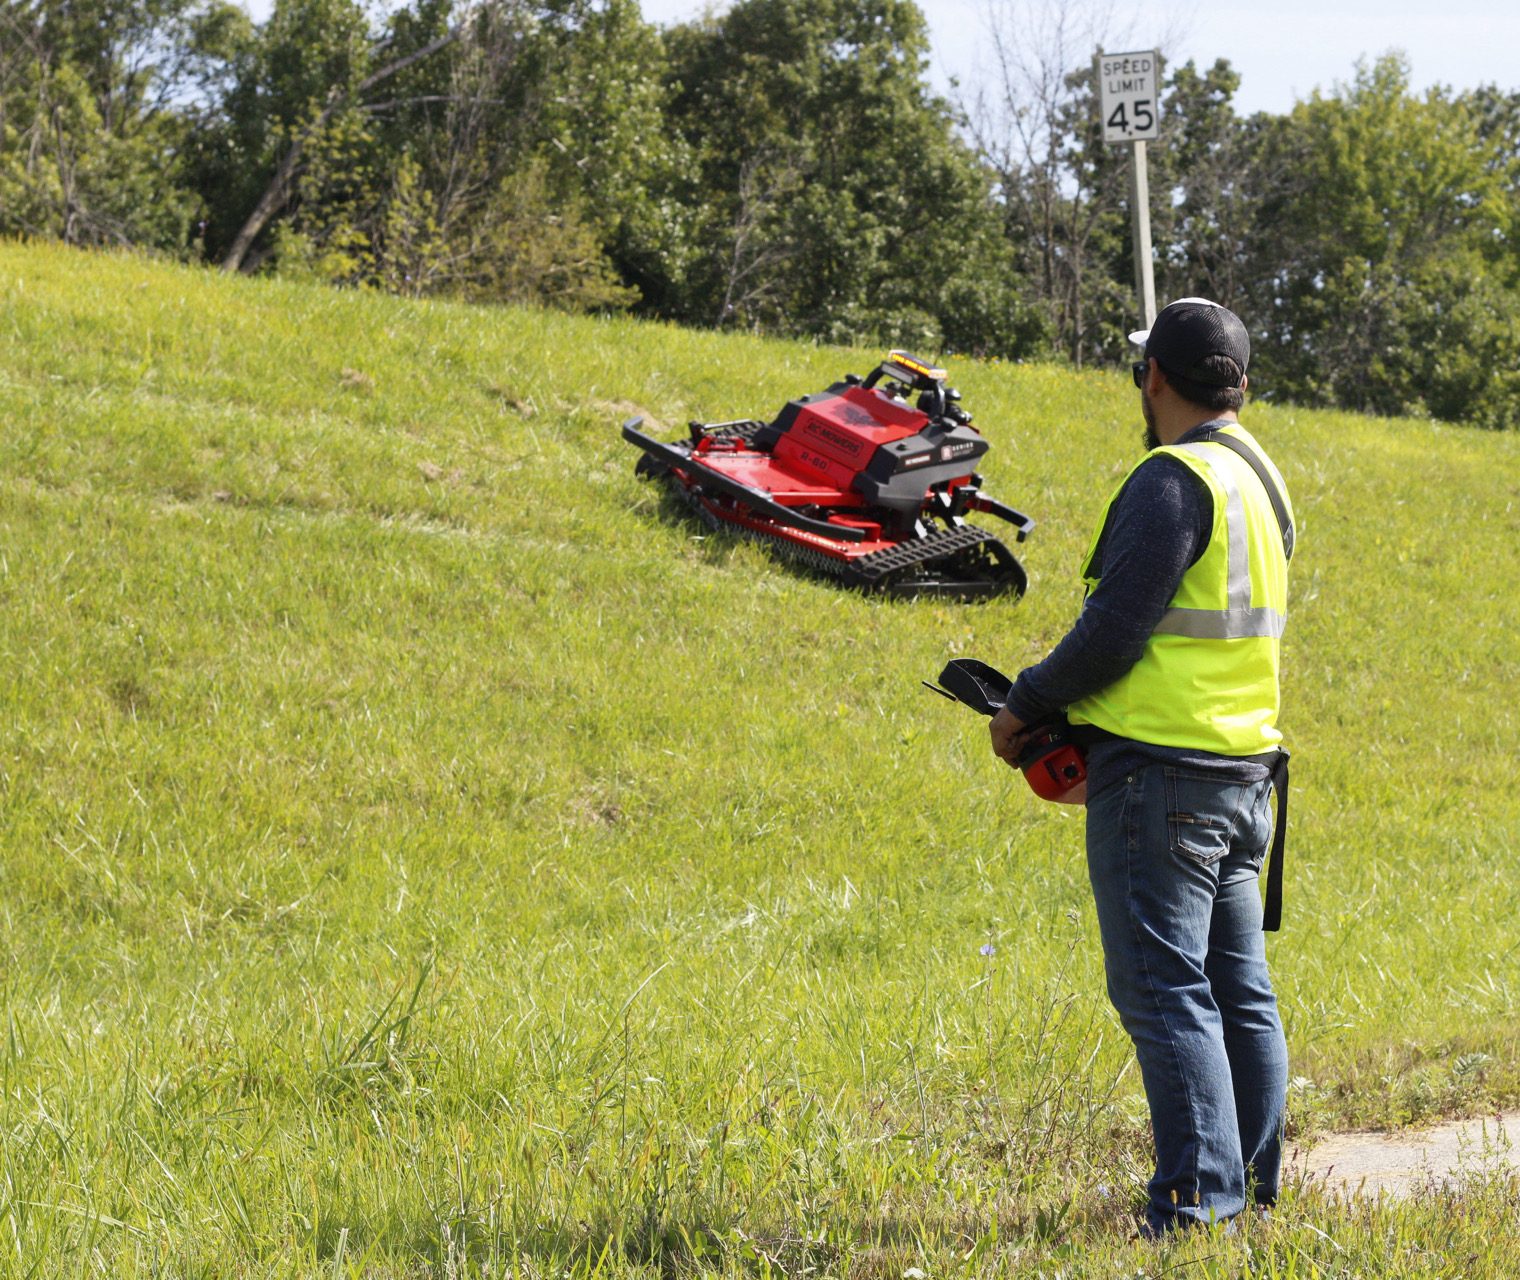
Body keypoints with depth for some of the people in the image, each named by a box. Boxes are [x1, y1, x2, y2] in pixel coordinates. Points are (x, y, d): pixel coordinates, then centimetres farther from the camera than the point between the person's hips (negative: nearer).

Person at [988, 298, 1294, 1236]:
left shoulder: (1174, 479, -14)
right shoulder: (1261, 481, 15)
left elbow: (1115, 629, -18)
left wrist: (1026, 704, -4)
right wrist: (1077, 712, 17)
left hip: (1161, 772, -9)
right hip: (1244, 768, 9)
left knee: (1163, 990, -7)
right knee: (1237, 988, 13)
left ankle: (1199, 1198, -8)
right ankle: (1258, 1185, 19)